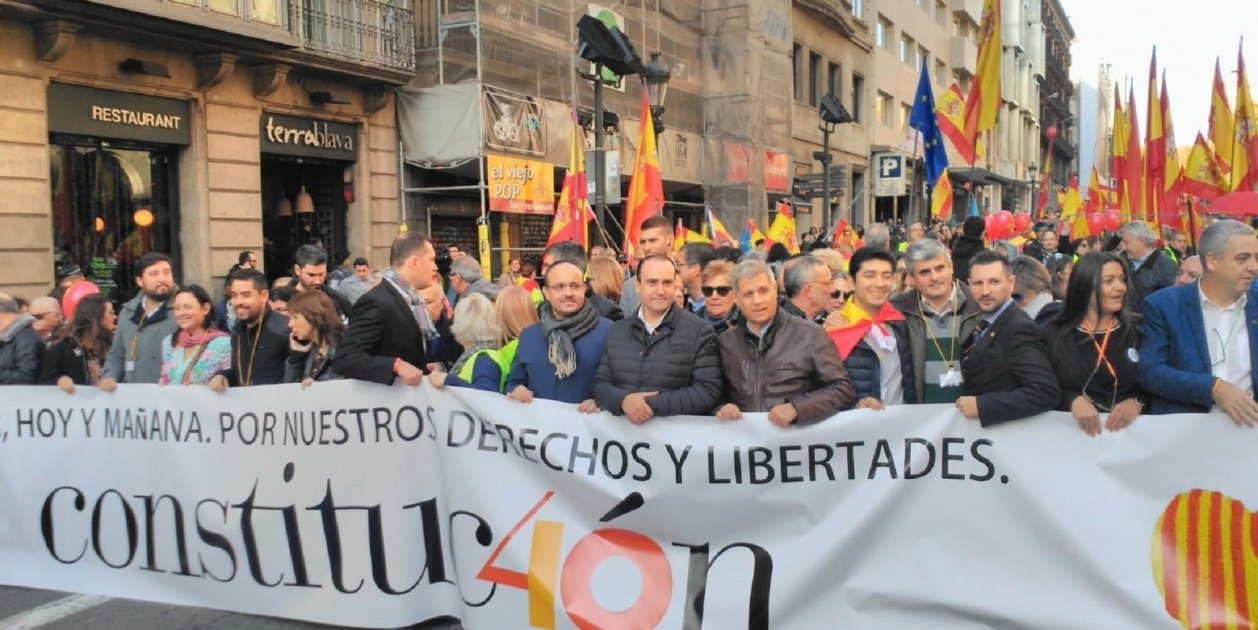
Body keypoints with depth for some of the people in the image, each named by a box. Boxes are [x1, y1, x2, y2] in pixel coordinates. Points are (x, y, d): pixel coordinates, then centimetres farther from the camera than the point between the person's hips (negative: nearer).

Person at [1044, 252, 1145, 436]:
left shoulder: (1137, 331, 8)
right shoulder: (1054, 333, 5)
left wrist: (1136, 403, -13)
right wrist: (1073, 401, -18)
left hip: (1129, 428, 1)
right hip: (1074, 428, -1)